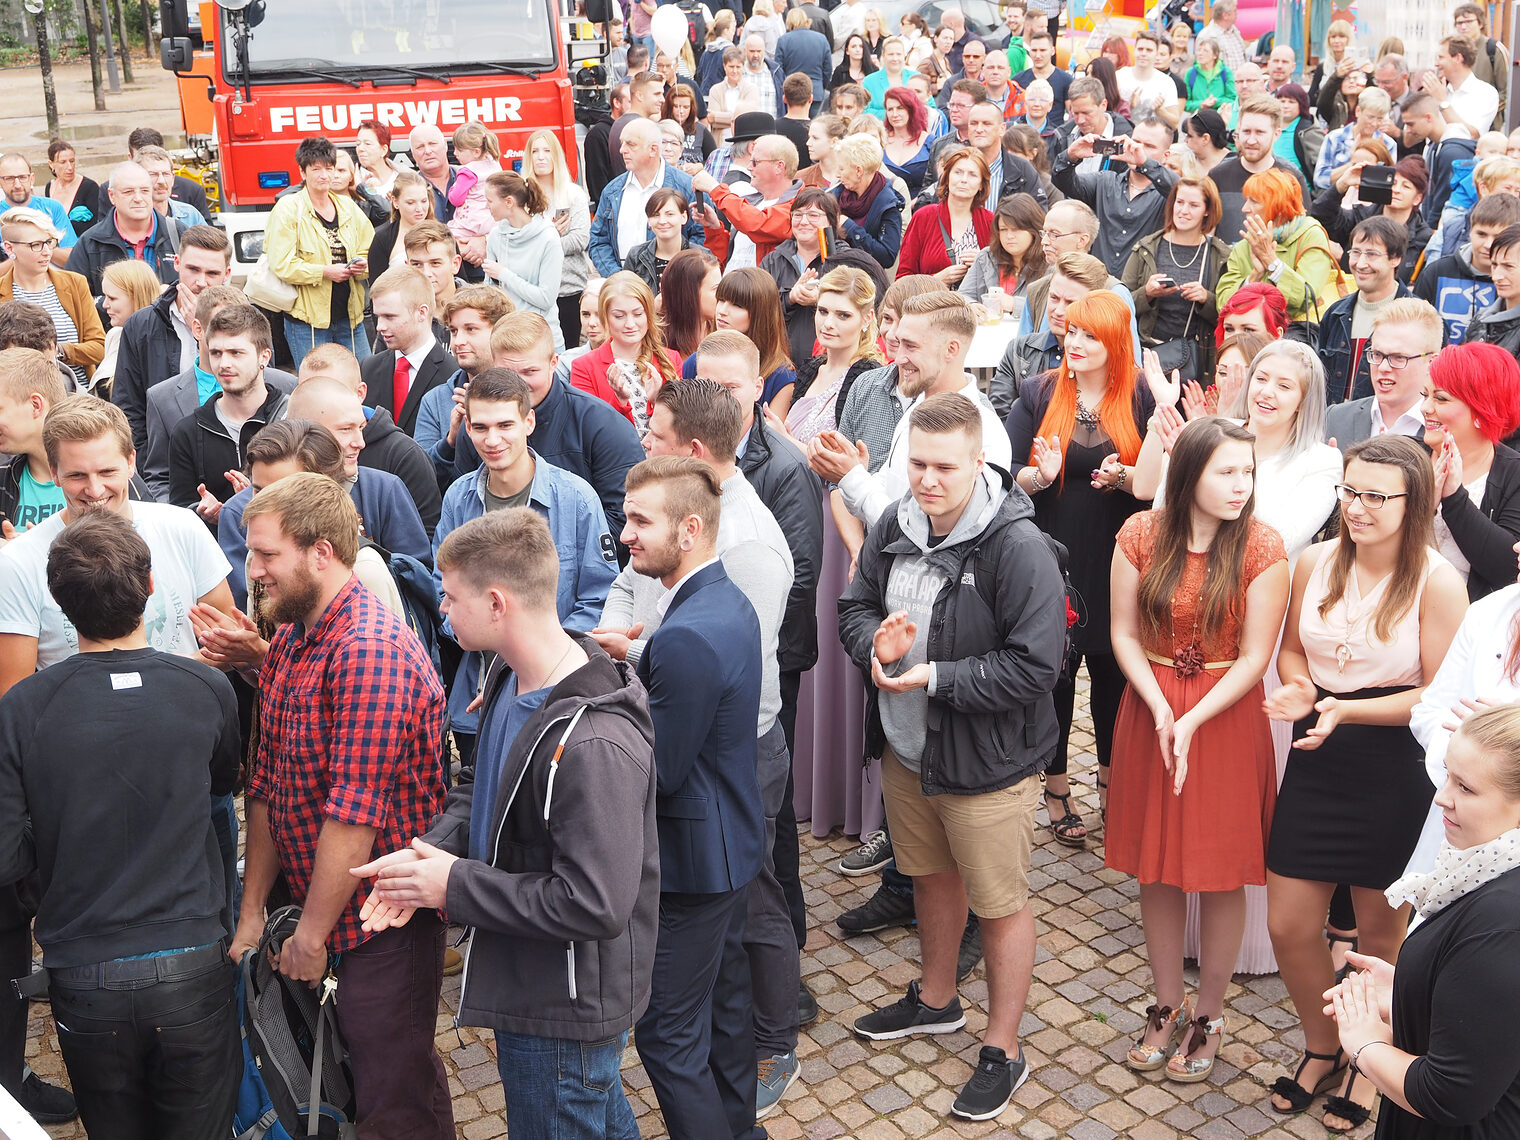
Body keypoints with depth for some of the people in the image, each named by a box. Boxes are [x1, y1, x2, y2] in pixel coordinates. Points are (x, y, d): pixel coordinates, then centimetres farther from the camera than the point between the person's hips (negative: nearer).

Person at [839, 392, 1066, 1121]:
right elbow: (854, 608, 8)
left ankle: (1003, 1051, 28)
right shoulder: (894, 529, -3)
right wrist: (876, 643, -15)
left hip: (986, 763, -7)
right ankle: (935, 1000, 51)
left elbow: (1034, 667, -25)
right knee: (932, 876, 27)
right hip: (906, 750, 7)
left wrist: (936, 677, -26)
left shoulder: (1017, 548, -24)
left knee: (1000, 904, 9)